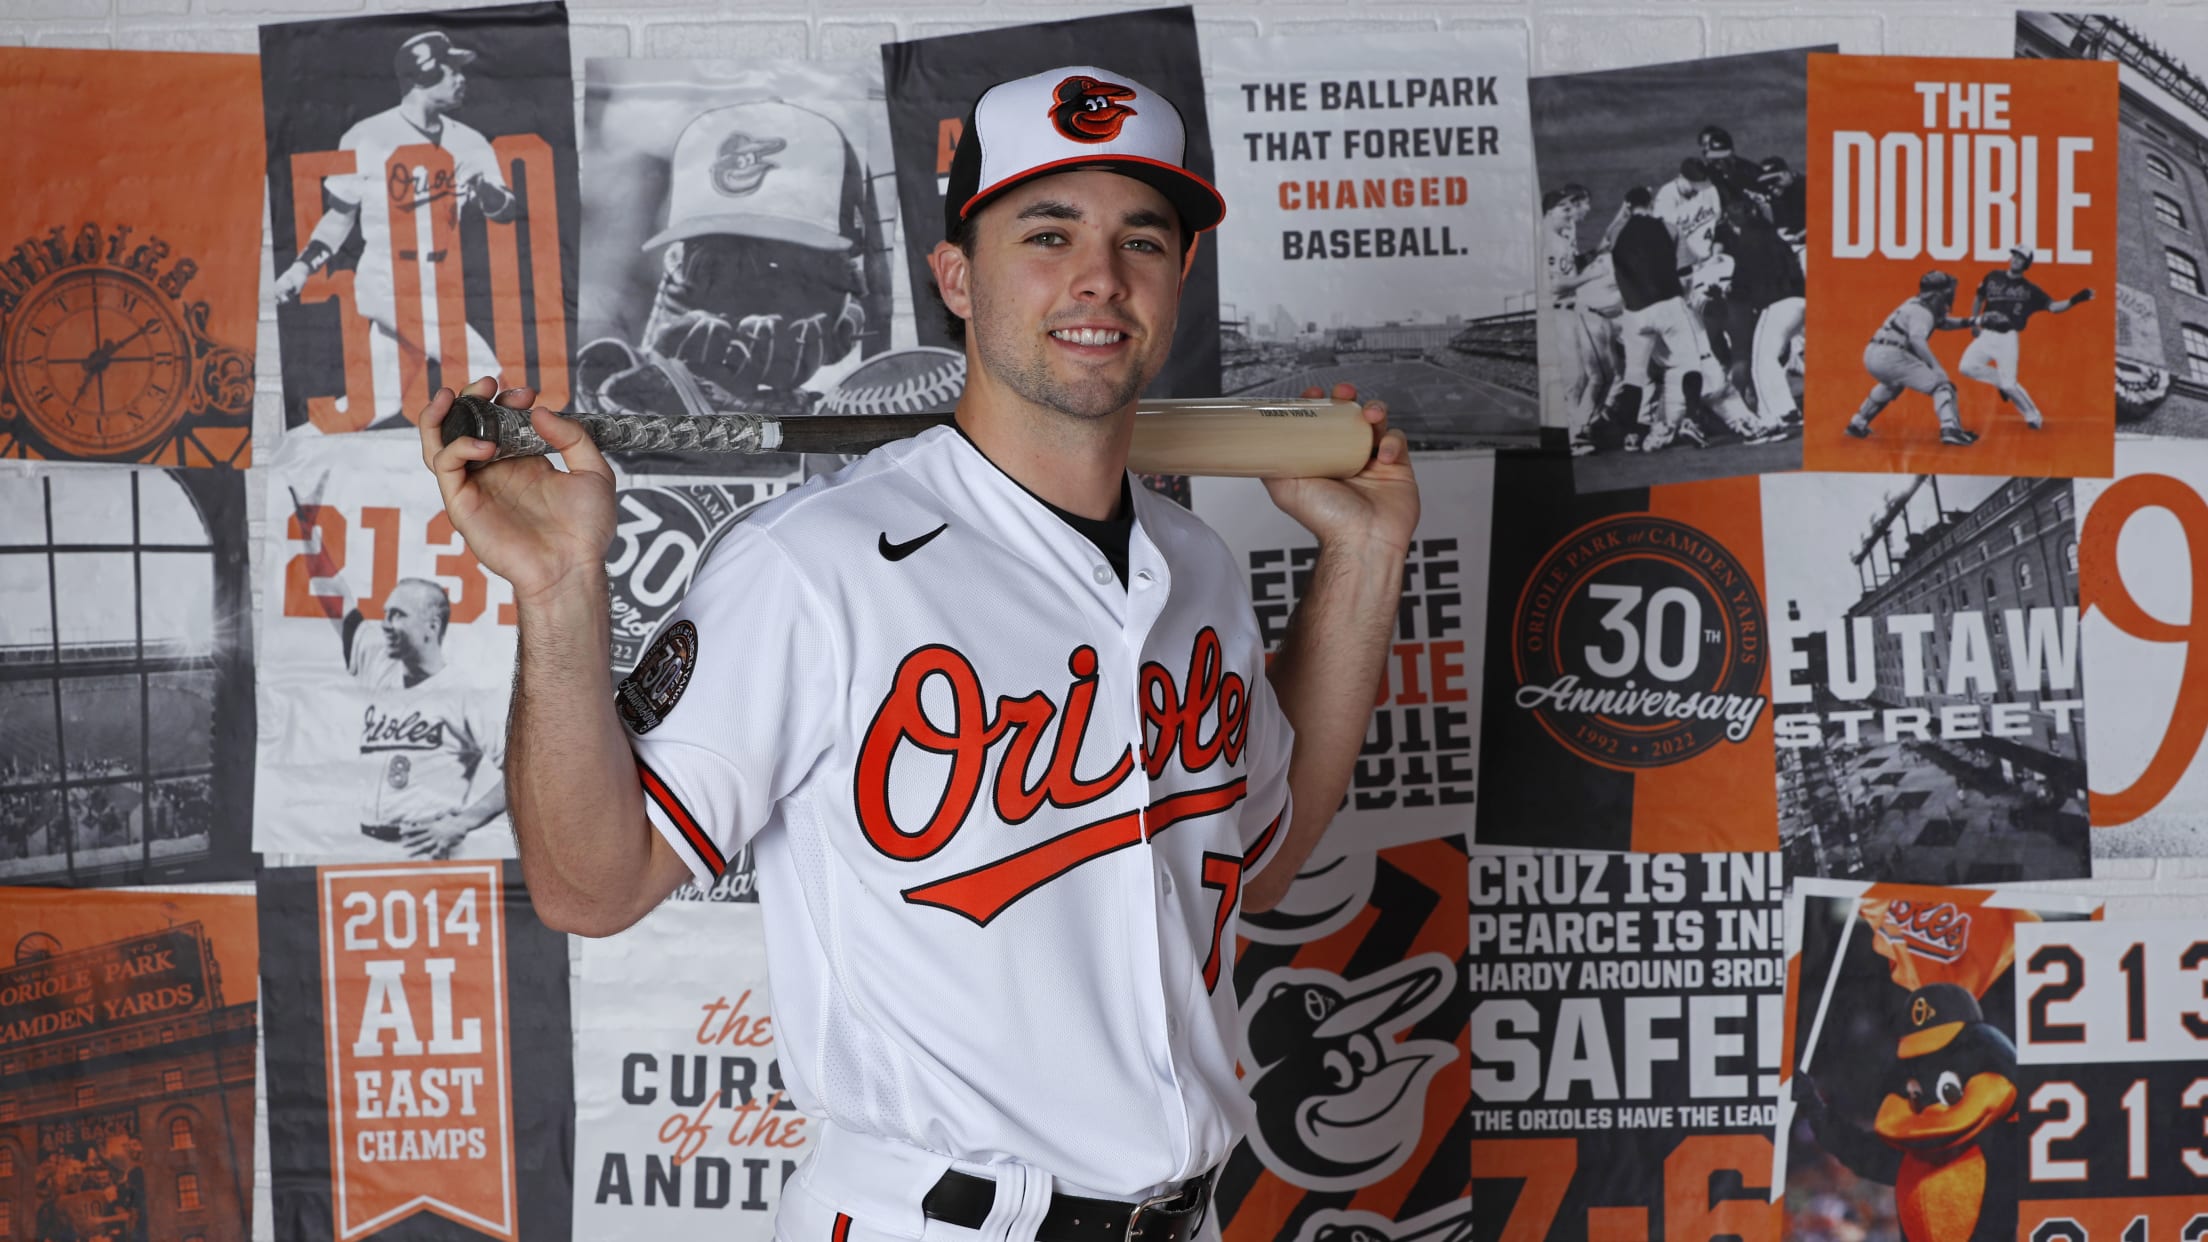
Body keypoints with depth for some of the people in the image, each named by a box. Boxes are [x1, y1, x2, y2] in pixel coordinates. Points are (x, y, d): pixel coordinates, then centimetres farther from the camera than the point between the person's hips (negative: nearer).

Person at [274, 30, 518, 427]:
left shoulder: (468, 142, 9)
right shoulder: (367, 139, -3)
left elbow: (509, 210, 3)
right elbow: (341, 213, 7)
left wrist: (491, 196, -20)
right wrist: (303, 266, -3)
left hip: (440, 294, 5)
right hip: (390, 290, -5)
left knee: (381, 412, 6)